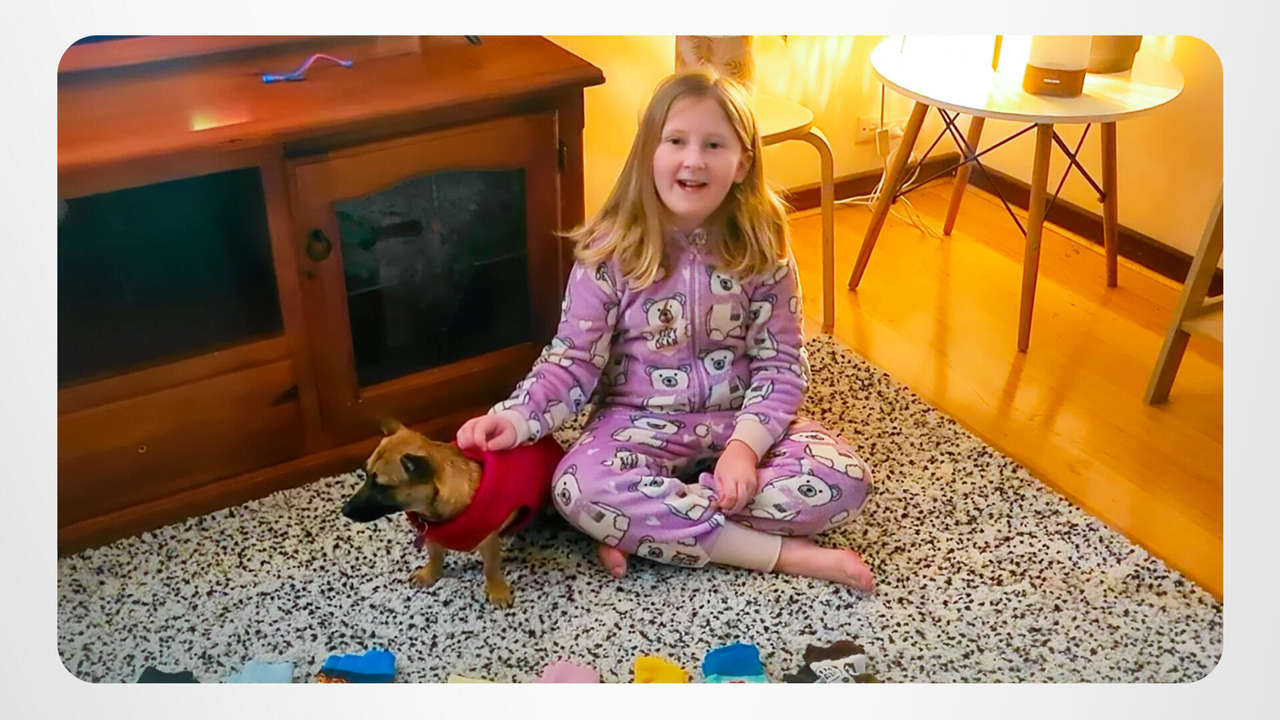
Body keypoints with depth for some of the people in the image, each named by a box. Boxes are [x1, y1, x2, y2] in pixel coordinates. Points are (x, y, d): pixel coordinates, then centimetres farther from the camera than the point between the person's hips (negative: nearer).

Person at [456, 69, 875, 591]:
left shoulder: (761, 248, -6)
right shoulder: (610, 252, -9)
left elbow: (780, 363, -5)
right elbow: (573, 360, -6)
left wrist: (745, 445, -21)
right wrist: (517, 418, -24)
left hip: (741, 419, 2)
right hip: (640, 424, -1)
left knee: (843, 481, -23)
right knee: (578, 489, -33)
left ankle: (643, 528, -18)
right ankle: (785, 554, -24)